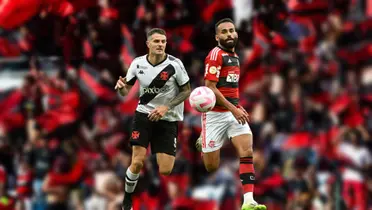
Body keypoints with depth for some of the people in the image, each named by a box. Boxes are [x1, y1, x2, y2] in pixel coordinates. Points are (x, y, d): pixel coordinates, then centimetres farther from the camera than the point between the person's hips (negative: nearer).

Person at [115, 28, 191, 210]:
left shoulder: (174, 64, -11)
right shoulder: (138, 63, -5)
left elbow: (186, 91, -3)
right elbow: (126, 90, 6)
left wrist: (166, 107, -16)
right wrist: (121, 87, -19)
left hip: (168, 120, -1)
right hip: (144, 116, 1)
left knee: (166, 170, -8)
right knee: (138, 162, -14)